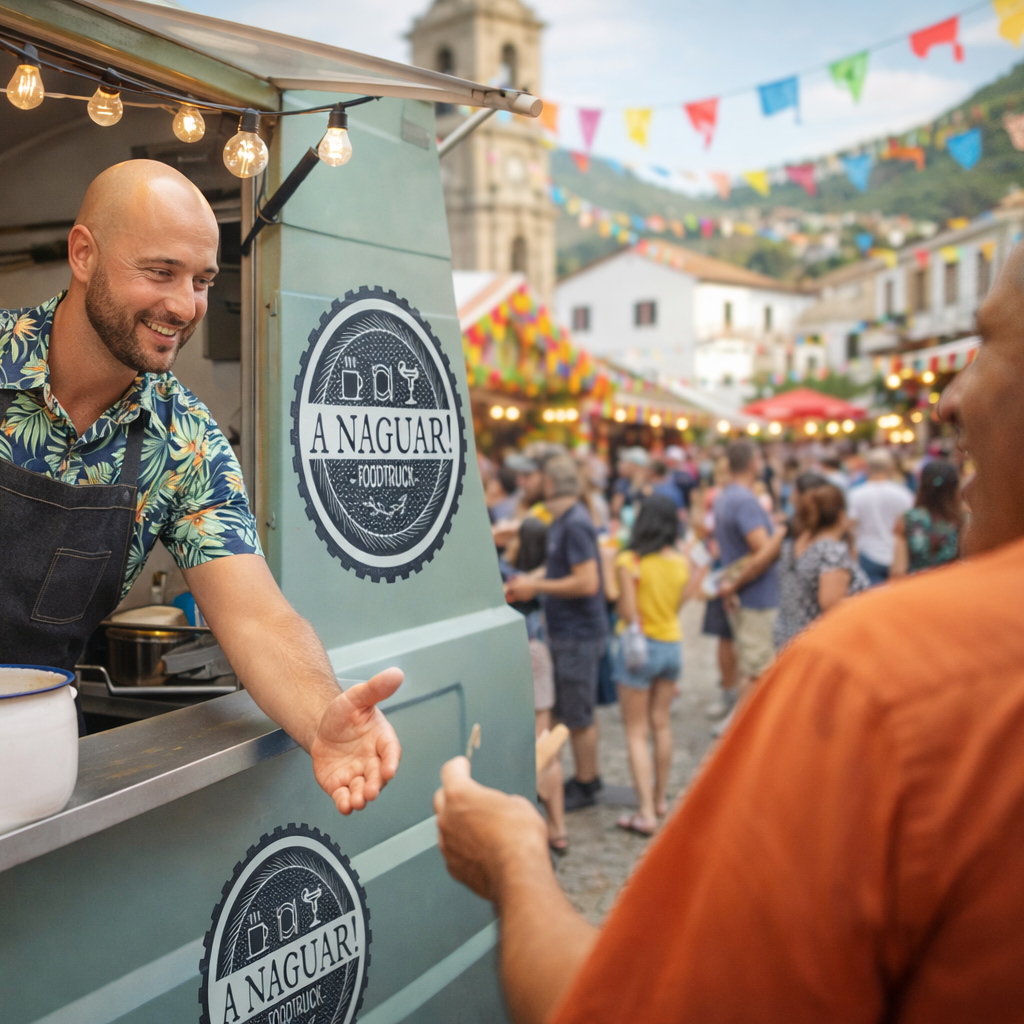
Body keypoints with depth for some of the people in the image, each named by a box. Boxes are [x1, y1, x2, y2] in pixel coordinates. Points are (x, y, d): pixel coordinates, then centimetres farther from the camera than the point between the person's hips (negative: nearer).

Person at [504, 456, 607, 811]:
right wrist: (531, 578, 6)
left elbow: (586, 582, -25)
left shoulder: (575, 524, -20)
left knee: (578, 715, 2)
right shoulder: (562, 519, 11)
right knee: (572, 711, 19)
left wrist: (535, 587, -18)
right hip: (567, 632, 10)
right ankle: (587, 775, 32)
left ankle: (585, 787, 15)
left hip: (579, 634, -10)